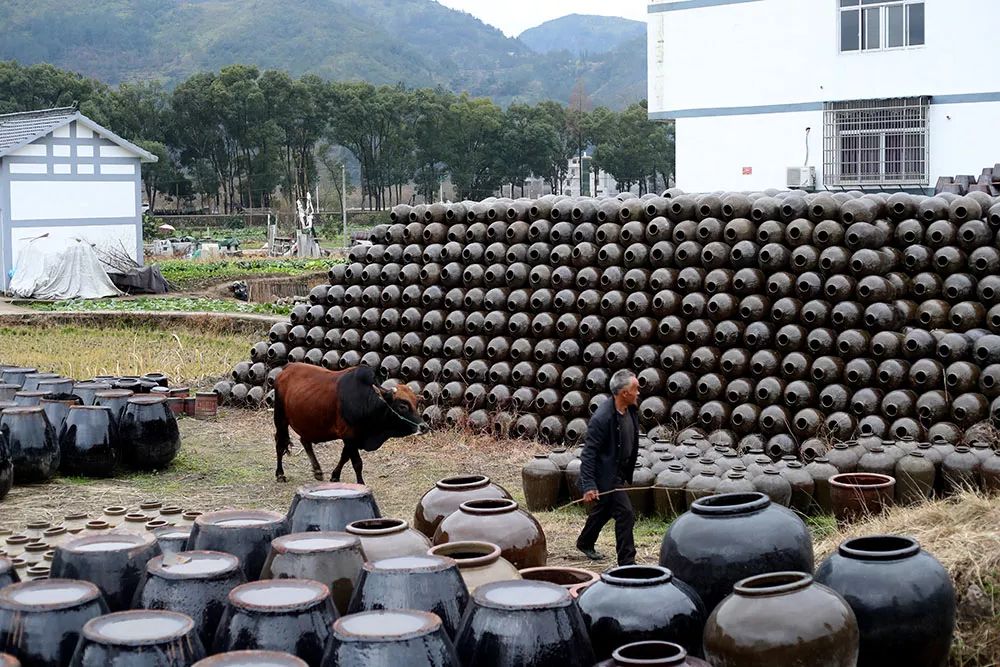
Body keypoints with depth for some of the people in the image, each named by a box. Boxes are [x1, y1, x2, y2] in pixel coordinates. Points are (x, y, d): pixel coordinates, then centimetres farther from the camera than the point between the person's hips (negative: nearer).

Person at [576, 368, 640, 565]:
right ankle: (627, 562, -1)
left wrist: (628, 473, 18)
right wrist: (588, 485, -26)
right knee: (625, 514, -9)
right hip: (606, 475, -9)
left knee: (603, 511, 24)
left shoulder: (631, 411, -1)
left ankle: (585, 543, 46)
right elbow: (589, 453, -24)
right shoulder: (602, 418, -27)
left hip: (619, 473, 9)